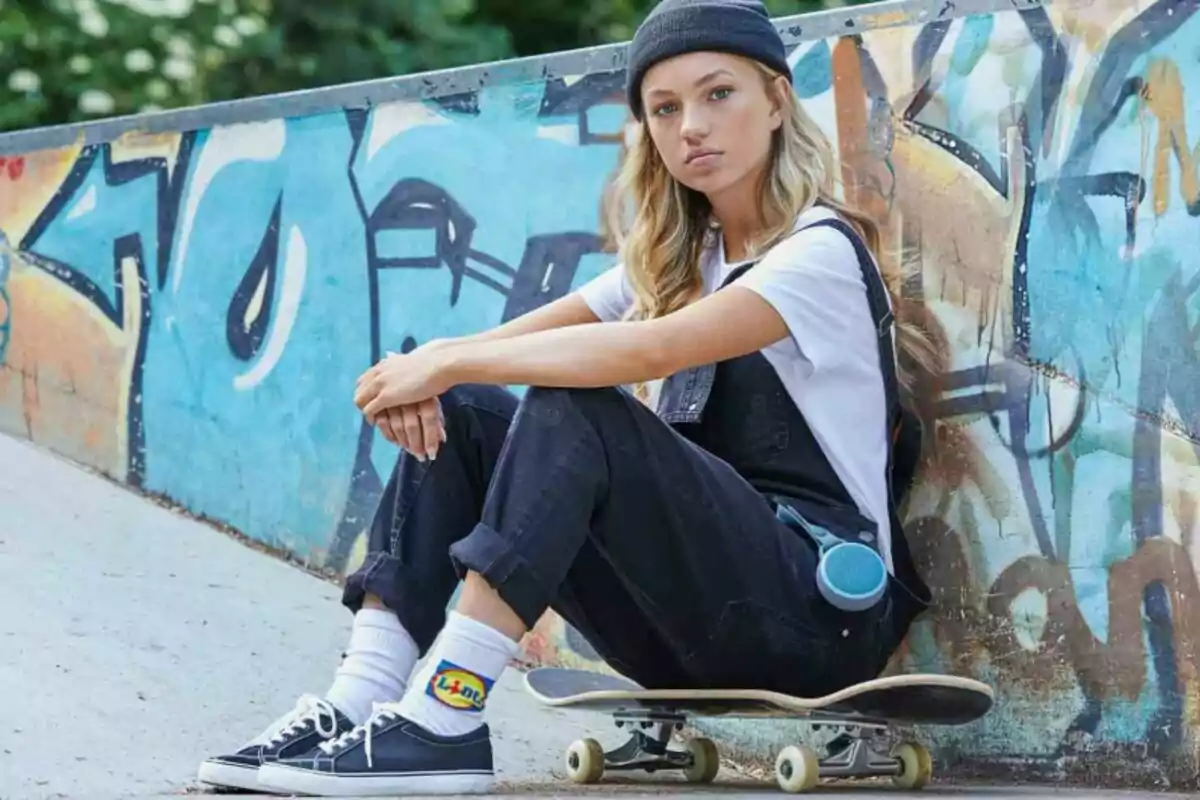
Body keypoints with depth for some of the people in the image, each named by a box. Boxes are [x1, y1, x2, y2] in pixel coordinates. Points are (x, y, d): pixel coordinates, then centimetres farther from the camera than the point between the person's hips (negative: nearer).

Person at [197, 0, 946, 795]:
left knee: (571, 413, -27)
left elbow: (650, 350, -25)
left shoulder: (821, 251, -9)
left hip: (825, 613, -8)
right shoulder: (678, 260, 16)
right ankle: (359, 704, -16)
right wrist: (434, 368, -17)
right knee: (454, 416, -3)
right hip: (690, 625, 8)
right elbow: (523, 336, 6)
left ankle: (441, 726, -33)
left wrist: (449, 362, -20)